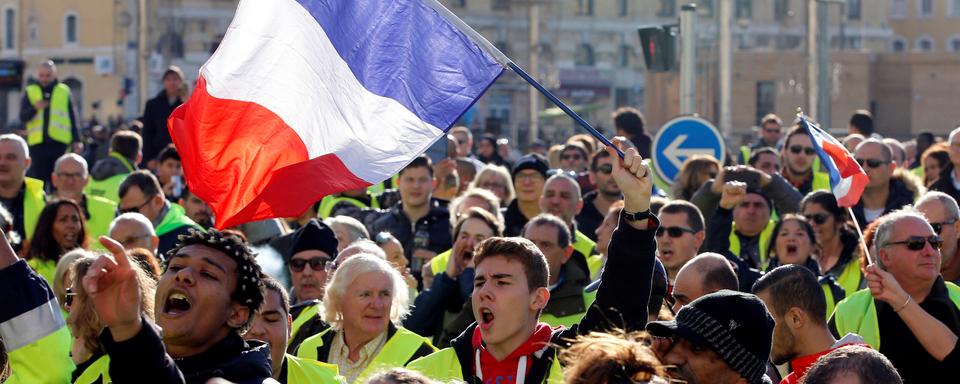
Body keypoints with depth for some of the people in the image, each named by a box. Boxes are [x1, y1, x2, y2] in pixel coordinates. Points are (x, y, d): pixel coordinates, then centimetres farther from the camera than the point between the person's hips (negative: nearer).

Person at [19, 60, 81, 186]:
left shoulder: (64, 91, 9)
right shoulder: (30, 92, 9)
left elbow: (72, 118, 11)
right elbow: (23, 117, 1)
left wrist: (76, 140, 7)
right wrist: (34, 108, -18)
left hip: (60, 143, 0)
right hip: (38, 143, 0)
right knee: (39, 180, 1)